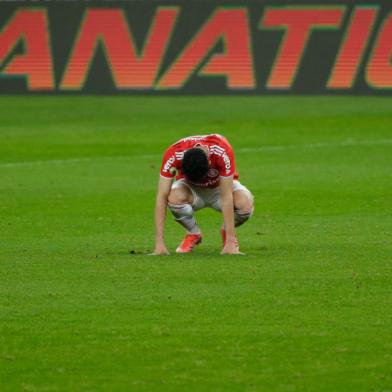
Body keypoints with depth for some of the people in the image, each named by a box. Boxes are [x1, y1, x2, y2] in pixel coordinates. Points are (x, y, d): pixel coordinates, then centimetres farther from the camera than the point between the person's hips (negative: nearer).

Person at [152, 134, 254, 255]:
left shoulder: (222, 151, -38)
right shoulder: (173, 154, -34)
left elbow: (226, 198, -36)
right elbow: (162, 197, -33)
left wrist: (230, 243, -38)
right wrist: (159, 243, -38)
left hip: (220, 187, -1)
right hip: (191, 188, 1)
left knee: (245, 204, -33)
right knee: (174, 198, -35)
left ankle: (227, 231, 3)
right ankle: (194, 233, -2)